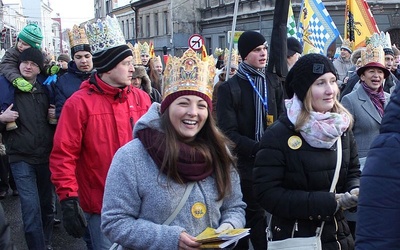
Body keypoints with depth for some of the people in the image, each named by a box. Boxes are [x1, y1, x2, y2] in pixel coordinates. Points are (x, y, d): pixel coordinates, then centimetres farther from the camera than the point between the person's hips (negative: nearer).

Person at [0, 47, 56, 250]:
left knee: (47, 204, 14)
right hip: (21, 157, -4)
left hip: (46, 155, 4)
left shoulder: (45, 89, 9)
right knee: (31, 207, -11)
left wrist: (55, 116, 0)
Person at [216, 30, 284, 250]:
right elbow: (228, 133, -10)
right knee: (255, 214, 4)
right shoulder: (229, 88, -4)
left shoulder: (273, 82, 10)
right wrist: (258, 148, -20)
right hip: (245, 164, -3)